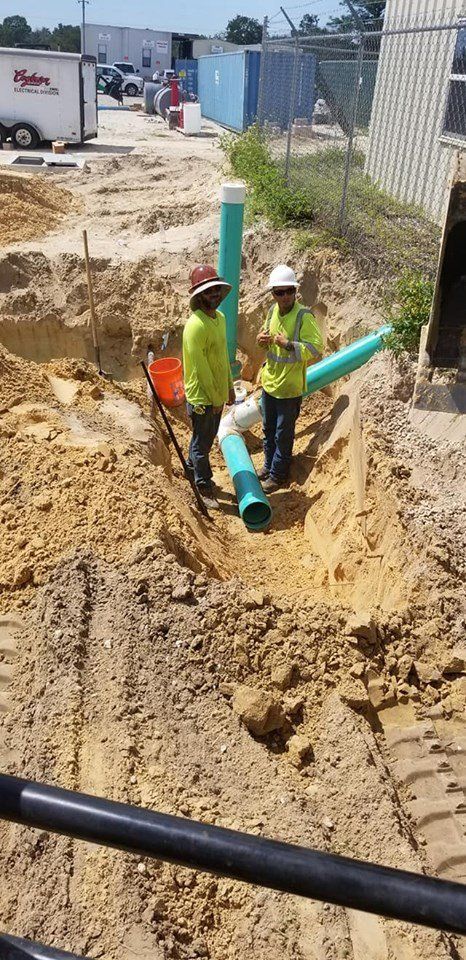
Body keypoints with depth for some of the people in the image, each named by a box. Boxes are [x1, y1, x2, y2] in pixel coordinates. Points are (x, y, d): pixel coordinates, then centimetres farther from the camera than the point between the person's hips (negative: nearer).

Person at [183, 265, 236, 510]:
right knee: (202, 443, 7)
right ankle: (204, 488, 21)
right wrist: (214, 399, -17)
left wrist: (229, 387, 16)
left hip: (217, 393, 8)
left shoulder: (220, 318, 5)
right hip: (203, 397, -8)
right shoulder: (196, 325, -24)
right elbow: (199, 367, -23)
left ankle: (192, 470, 43)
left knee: (206, 438, 23)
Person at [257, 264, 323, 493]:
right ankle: (269, 465, 41)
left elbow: (316, 349, -25)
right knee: (269, 428, 22)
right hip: (270, 381, 7)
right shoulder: (272, 311, 1)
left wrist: (288, 344, -30)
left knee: (283, 434, 7)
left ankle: (278, 475, 23)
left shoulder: (304, 316, -20)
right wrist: (262, 339, -4)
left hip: (289, 387, -7)